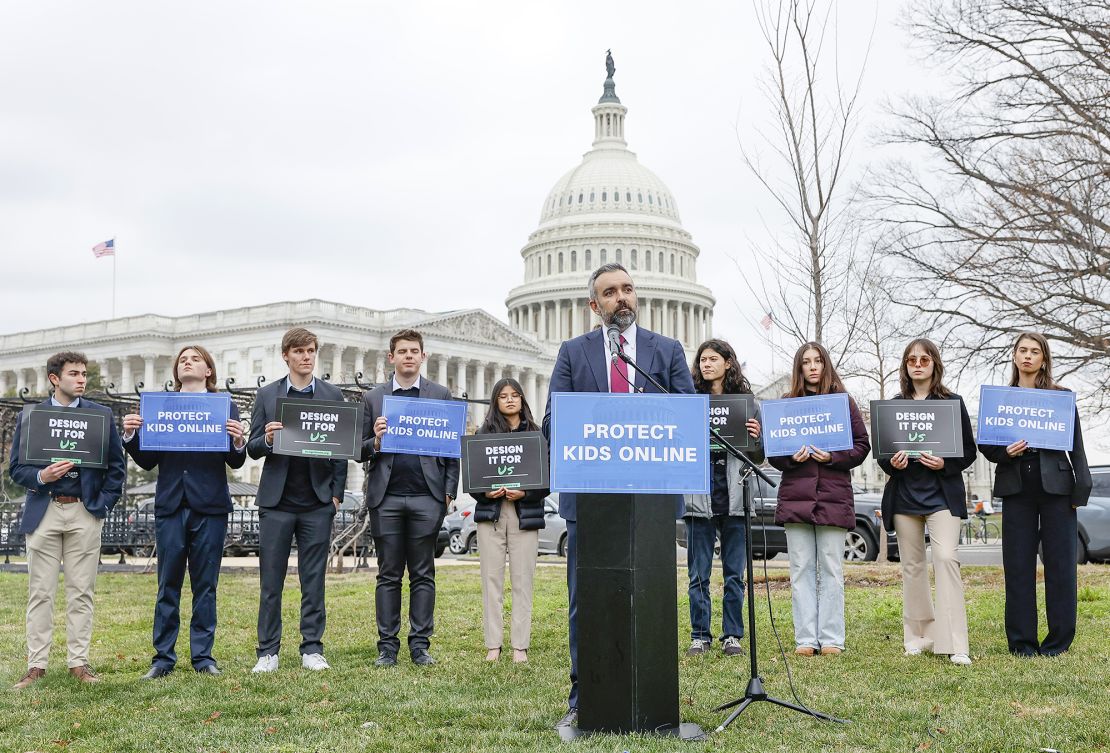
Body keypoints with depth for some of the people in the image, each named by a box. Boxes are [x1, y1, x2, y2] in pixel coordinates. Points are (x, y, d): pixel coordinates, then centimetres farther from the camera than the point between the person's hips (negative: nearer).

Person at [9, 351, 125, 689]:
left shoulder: (101, 415, 7)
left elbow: (116, 465, 8)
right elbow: (15, 467, 5)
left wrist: (103, 504, 0)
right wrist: (41, 476, -15)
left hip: (85, 513, 0)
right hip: (43, 513, 0)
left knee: (81, 593, 3)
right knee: (40, 593, 2)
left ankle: (79, 662, 9)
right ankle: (36, 665, 7)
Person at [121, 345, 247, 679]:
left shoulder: (225, 406, 7)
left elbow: (236, 462, 1)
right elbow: (147, 461, 8)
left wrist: (238, 442, -19)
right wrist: (130, 436, -8)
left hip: (210, 506, -1)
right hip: (170, 504, 1)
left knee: (205, 585, 5)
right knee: (168, 585, 3)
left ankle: (203, 655, 12)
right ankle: (163, 658, 9)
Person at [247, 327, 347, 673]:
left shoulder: (332, 395, 7)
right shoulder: (267, 395, 7)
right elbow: (252, 449, 5)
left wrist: (337, 494, -1)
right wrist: (267, 440, -17)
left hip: (318, 502, 0)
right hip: (277, 501, 0)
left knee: (314, 580, 5)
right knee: (271, 580, 3)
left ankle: (312, 649, 11)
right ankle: (268, 651, 9)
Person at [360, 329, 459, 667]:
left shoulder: (441, 395, 10)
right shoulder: (373, 398, 11)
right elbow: (360, 451, 10)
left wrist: (449, 491, -2)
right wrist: (375, 441, -11)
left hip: (427, 497, 0)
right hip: (386, 497, 1)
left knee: (423, 574, 3)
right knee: (388, 574, 4)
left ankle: (420, 644, 9)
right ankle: (387, 645, 9)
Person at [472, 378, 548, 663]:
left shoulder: (535, 434, 7)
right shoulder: (484, 433, 9)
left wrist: (525, 493, -12)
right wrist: (485, 492, -11)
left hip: (525, 514, -1)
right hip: (490, 513, 1)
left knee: (522, 581, -1)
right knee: (492, 579, 1)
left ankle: (520, 645, 4)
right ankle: (493, 645, 5)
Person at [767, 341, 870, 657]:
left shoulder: (844, 402, 9)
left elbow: (862, 445, 6)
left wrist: (833, 457, -10)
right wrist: (792, 458, -10)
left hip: (834, 495, -1)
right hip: (796, 496, 1)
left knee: (831, 569, 0)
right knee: (801, 569, 1)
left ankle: (831, 639, 5)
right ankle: (805, 639, 4)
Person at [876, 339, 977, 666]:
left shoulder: (953, 403, 4)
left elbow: (969, 451, 4)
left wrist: (945, 464, -14)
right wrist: (892, 463, -9)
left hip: (942, 494, -3)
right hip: (904, 495, 3)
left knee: (946, 558, -16)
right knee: (912, 565, 7)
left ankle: (955, 645, -16)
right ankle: (919, 635, 17)